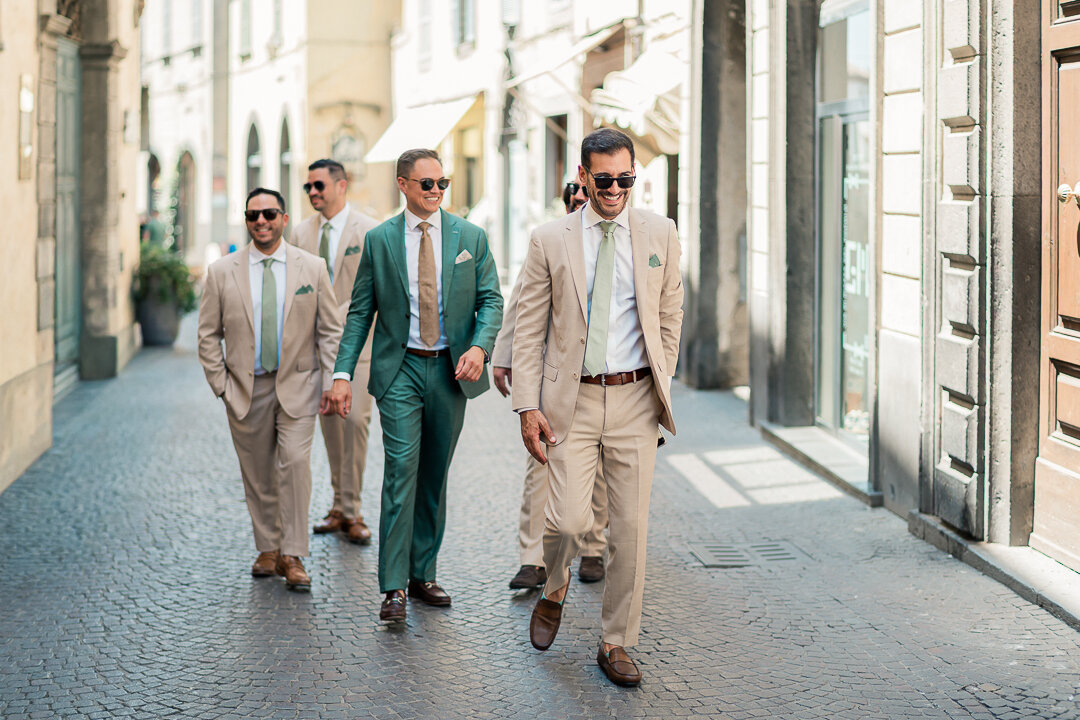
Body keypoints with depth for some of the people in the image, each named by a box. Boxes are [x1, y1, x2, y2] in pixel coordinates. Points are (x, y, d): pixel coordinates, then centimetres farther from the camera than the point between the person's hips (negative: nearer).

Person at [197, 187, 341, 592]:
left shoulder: (312, 268, 2)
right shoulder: (222, 273, 2)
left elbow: (330, 330, 5)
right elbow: (208, 335, 7)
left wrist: (329, 382, -2)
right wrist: (221, 385, 0)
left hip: (297, 385, -1)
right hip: (246, 388, 2)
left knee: (295, 463, -14)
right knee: (257, 474, 7)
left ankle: (293, 557, -9)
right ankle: (268, 550, 22)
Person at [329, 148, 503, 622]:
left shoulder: (469, 237, 5)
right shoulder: (379, 240, 2)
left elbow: (491, 299, 3)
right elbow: (360, 311, 4)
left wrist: (479, 346, -16)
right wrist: (343, 373, -5)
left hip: (450, 370, 2)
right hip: (400, 370, -2)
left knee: (435, 475, 10)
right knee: (401, 468, -12)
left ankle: (422, 574, 21)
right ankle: (394, 587, -10)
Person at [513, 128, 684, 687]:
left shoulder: (659, 234, 5)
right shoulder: (549, 241, 0)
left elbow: (670, 316, 13)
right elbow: (529, 330, 1)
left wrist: (660, 386, 8)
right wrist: (527, 406, -6)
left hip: (635, 400, 2)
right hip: (573, 399, -2)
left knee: (630, 528, 3)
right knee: (569, 520, -11)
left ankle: (616, 643, 17)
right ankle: (554, 590, 23)